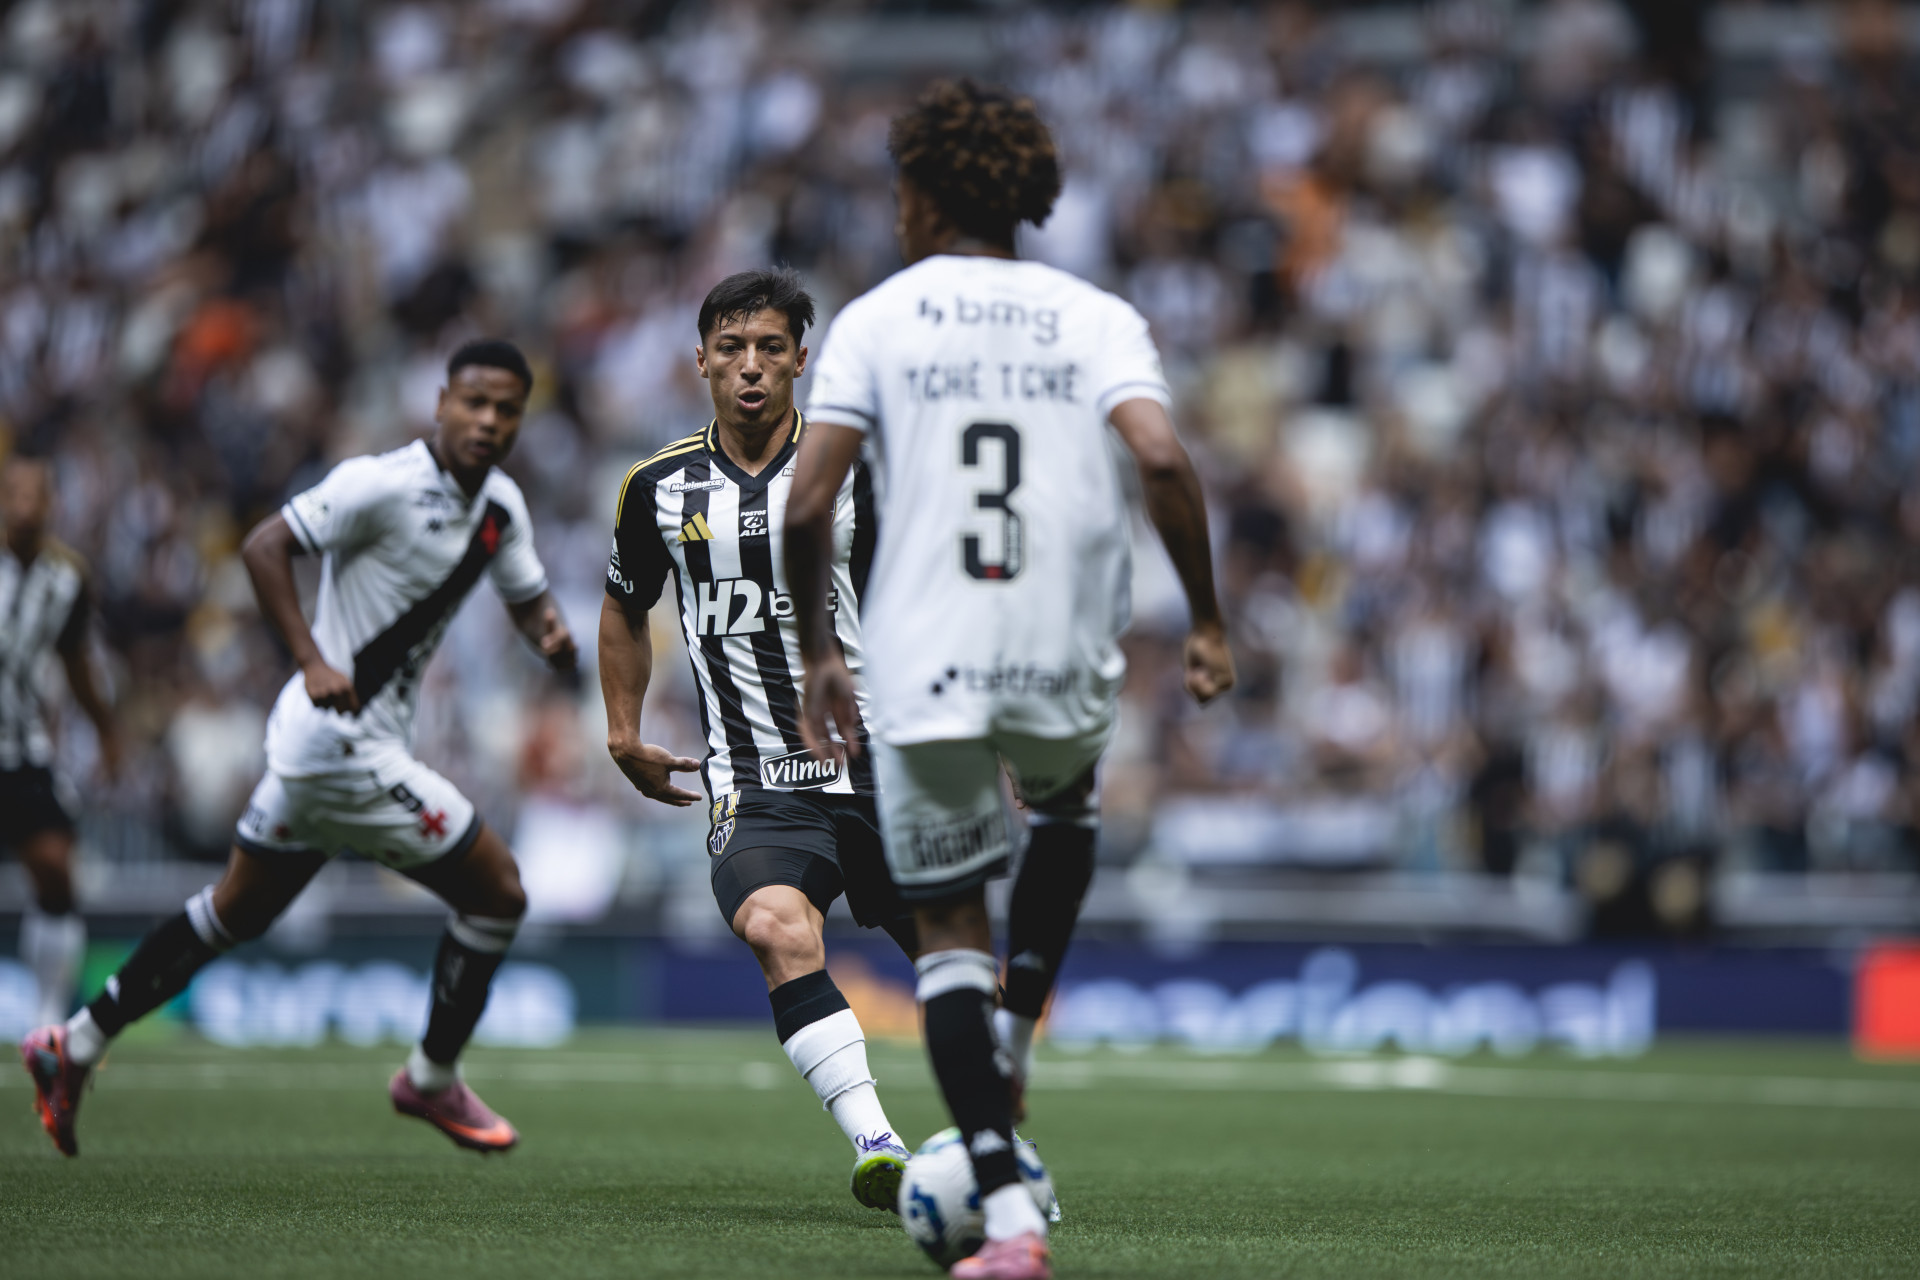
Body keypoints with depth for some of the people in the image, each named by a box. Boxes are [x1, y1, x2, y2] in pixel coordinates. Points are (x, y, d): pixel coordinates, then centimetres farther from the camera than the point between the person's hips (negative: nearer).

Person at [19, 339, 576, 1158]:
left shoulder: (501, 507, 8)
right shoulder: (385, 484, -18)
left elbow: (526, 597, 20)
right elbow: (264, 546, -20)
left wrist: (550, 635, -4)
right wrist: (313, 663, -29)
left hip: (324, 736, 9)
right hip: (343, 742, -9)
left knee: (237, 910, 18)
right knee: (495, 893, -3)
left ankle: (75, 1046, 24)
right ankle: (431, 1081, 13)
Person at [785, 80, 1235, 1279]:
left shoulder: (875, 320, 3)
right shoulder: (1097, 317, 6)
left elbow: (808, 502, -5)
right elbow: (1162, 458, -12)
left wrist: (818, 653, 8)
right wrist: (1207, 619, -2)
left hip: (922, 673, -1)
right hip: (1066, 667, 2)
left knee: (950, 930, 9)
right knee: (1068, 811, 36)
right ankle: (1013, 1039, 19)